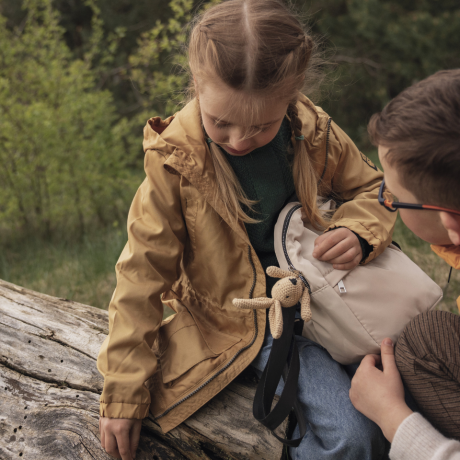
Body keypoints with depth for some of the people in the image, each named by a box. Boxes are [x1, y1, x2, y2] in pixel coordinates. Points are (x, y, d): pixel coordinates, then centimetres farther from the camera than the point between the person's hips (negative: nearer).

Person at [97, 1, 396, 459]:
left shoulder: (314, 134, -10)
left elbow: (372, 187, 9)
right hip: (237, 321, -4)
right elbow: (143, 273, -12)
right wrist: (123, 395, -10)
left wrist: (359, 232, -18)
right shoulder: (175, 162, -18)